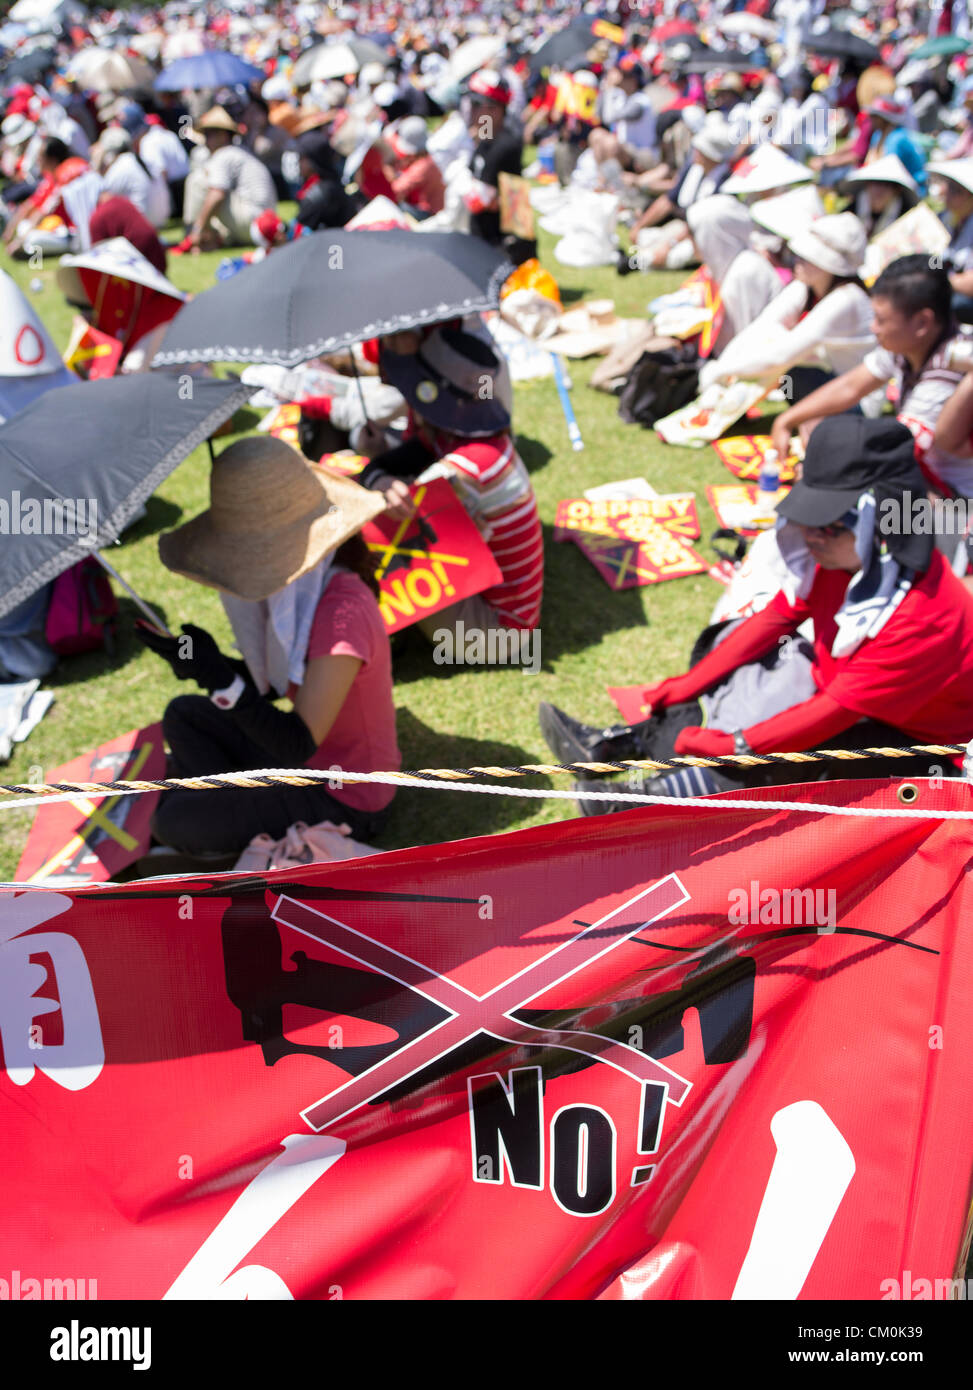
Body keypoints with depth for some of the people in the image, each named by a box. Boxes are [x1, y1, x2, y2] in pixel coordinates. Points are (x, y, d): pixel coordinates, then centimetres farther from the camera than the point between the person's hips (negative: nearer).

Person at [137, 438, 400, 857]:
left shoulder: (343, 612, -32)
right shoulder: (301, 585, -3)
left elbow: (300, 744, -32)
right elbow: (275, 686, 7)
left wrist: (222, 680, -36)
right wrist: (207, 668, -7)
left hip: (344, 802, -9)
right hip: (310, 761, 9)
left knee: (174, 824, -12)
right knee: (184, 714, 15)